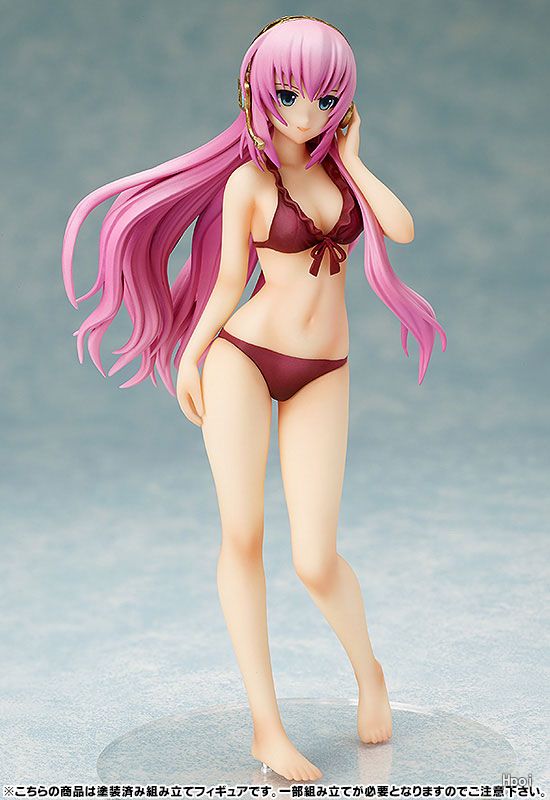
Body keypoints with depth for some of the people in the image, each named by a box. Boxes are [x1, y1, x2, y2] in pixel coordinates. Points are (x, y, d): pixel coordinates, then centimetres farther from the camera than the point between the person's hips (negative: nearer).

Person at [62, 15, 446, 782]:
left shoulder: (337, 165, 10)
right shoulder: (248, 180, -1)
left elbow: (402, 228, -4)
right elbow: (230, 282, 3)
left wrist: (350, 157, 0)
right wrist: (189, 355, -3)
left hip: (322, 376, 2)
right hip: (242, 358, -2)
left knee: (315, 562, -5)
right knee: (243, 536, -6)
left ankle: (368, 673, 24)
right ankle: (267, 727, 4)